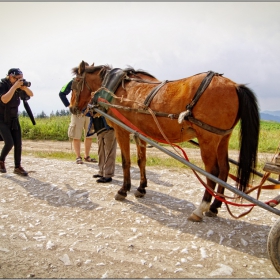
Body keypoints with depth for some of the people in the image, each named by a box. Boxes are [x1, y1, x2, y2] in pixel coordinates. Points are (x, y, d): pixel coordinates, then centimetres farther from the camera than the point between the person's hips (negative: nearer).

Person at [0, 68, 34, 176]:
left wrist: (24, 87, -13)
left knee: (18, 144, -1)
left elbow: (31, 94, 8)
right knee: (9, 142, -16)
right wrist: (14, 86, -30)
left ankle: (17, 167, 9)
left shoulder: (18, 87, 1)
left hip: (14, 119, 6)